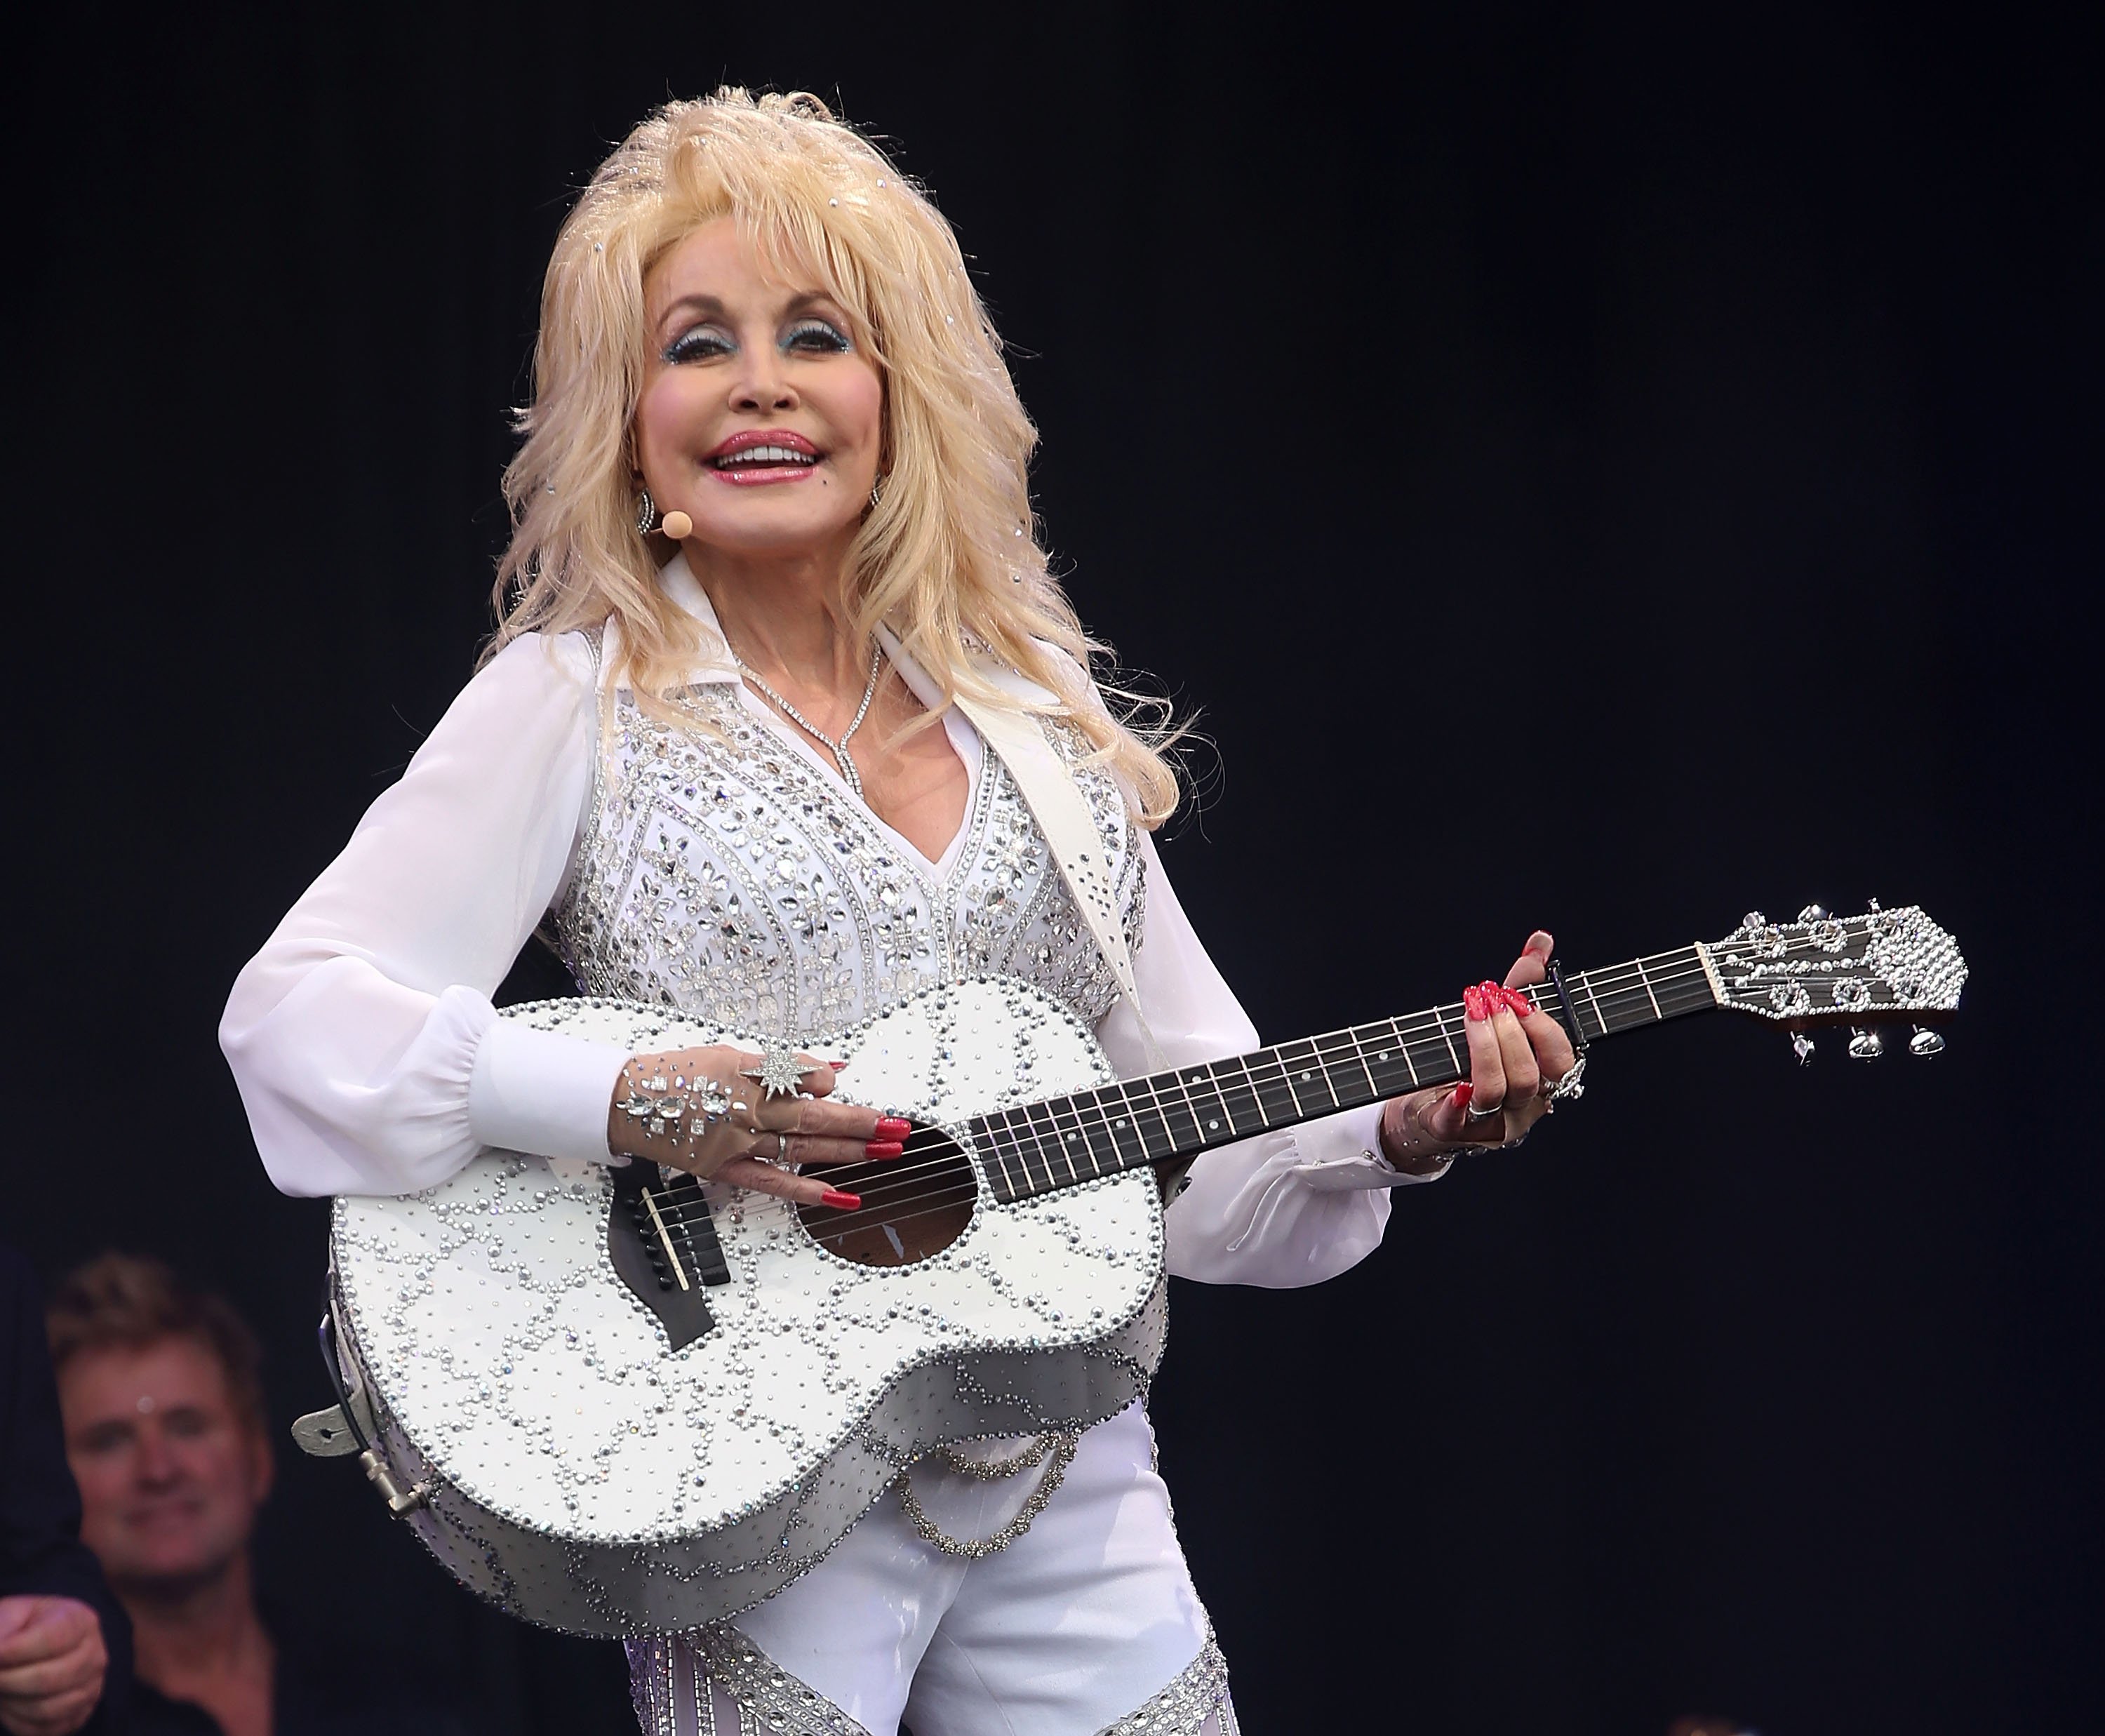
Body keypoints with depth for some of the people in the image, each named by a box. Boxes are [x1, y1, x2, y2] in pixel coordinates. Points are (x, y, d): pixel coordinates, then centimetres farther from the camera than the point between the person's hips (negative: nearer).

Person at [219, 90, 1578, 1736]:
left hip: (1072, 1480, 4)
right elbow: (292, 1011, -12)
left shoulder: (1032, 715, 11)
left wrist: (1395, 1128, -6)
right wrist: (630, 1103, -22)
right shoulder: (580, 705, -2)